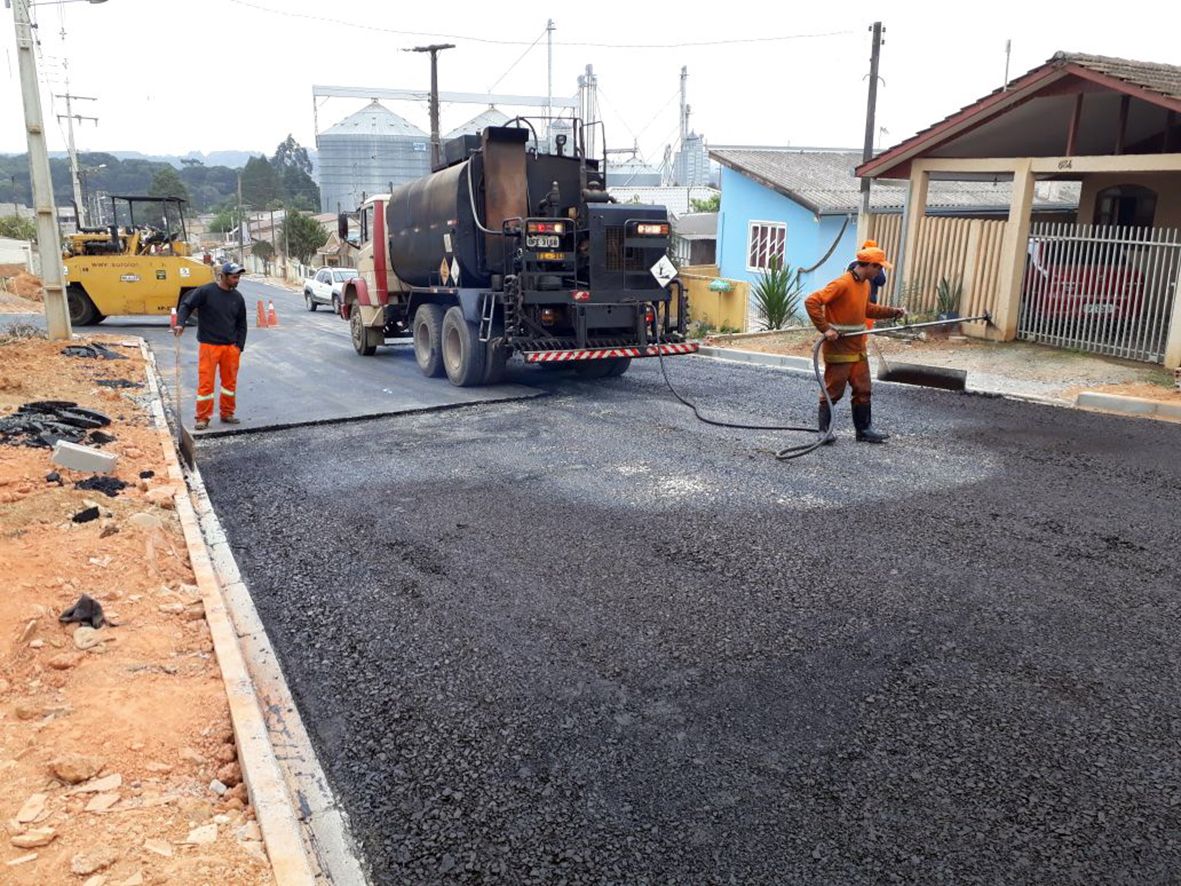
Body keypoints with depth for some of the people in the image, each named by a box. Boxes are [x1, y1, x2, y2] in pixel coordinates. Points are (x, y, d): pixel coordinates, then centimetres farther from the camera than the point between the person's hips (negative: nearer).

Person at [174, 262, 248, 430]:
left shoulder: (237, 298, 7)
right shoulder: (205, 292, -7)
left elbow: (241, 324, 14)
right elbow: (186, 305, -3)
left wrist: (239, 346, 8)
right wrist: (180, 324, -19)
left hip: (231, 347, 5)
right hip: (209, 345, -4)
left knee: (230, 381, 10)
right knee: (206, 382, -3)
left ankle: (227, 413, 25)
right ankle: (203, 418, 6)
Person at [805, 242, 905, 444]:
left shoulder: (865, 284, 8)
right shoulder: (842, 284, -20)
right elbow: (811, 301, -23)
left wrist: (892, 312, 16)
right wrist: (825, 328, -25)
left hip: (858, 348, 8)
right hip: (838, 349, -8)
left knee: (863, 390, 11)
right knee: (833, 391, 2)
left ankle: (864, 431, 20)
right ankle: (824, 431, 14)